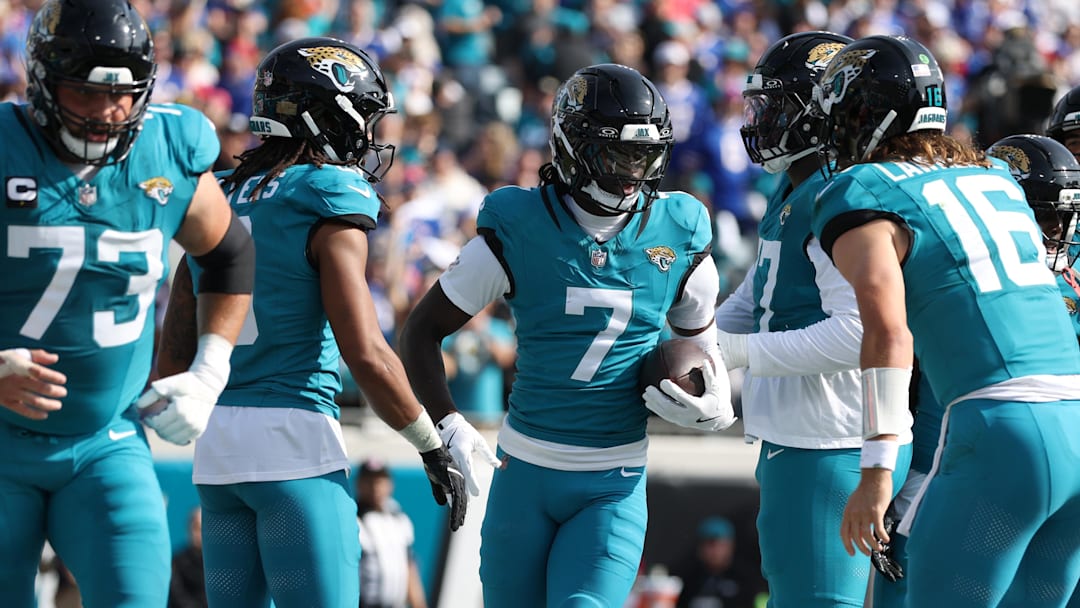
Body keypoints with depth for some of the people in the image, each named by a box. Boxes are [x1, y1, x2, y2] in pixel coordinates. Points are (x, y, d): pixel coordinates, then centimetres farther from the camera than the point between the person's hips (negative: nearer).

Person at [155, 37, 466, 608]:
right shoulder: (330, 204, -8)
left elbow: (172, 357, 14)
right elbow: (366, 354, -14)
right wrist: (434, 449, -4)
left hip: (215, 446, 7)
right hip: (296, 438, -7)